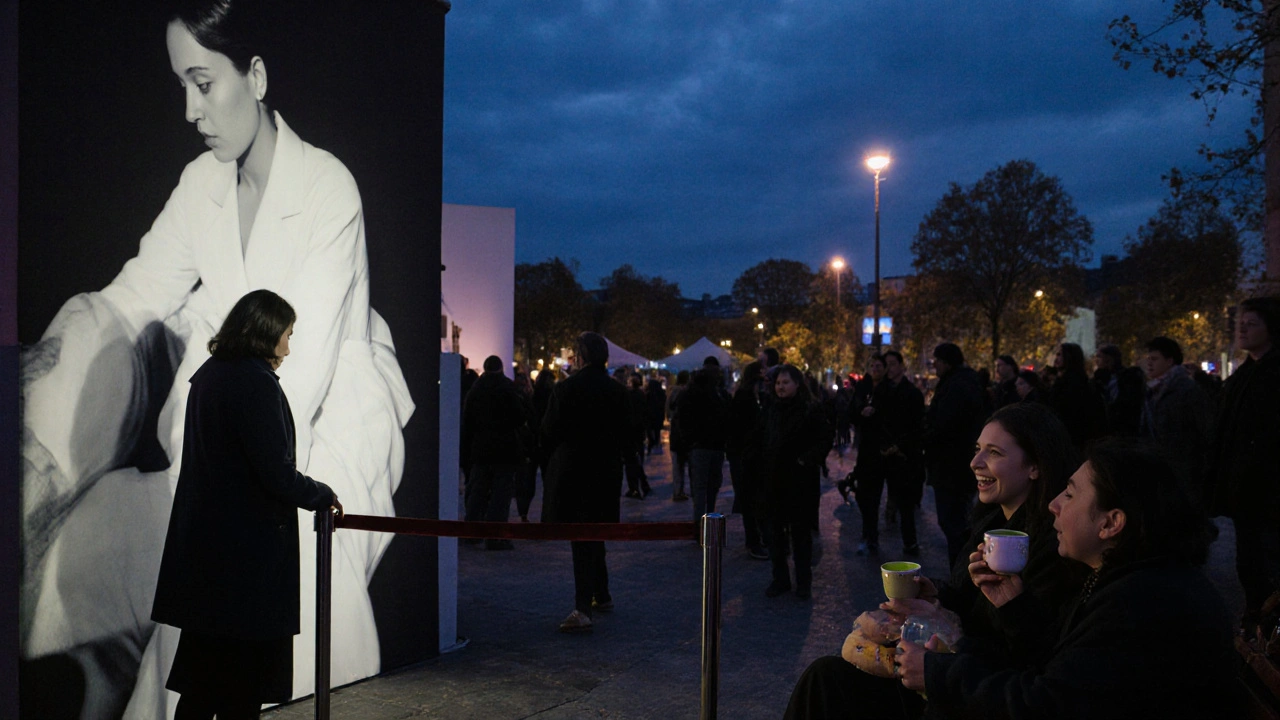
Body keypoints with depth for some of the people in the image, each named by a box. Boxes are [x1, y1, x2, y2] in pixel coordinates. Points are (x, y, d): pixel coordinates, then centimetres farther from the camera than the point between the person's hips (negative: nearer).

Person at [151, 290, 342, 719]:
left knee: (202, 681, 17)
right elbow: (277, 475, -20)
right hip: (250, 552, -9)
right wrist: (325, 496, -2)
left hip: (203, 545, 9)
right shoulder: (256, 381, -17)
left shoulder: (208, 375, 10)